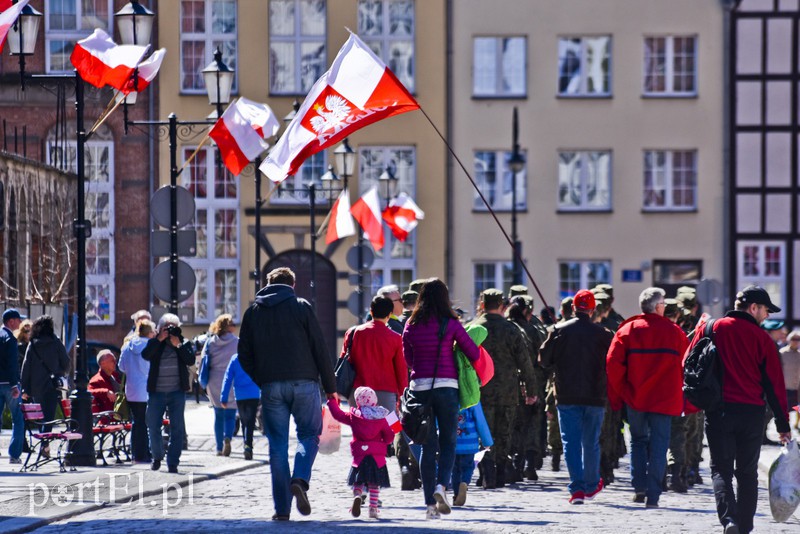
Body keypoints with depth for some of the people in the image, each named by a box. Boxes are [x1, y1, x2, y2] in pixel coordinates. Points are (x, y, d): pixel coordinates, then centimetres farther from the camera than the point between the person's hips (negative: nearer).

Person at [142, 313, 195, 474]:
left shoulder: (184, 344, 7)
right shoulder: (155, 343, 7)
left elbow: (190, 360, -8)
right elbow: (145, 355, -12)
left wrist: (178, 345, -14)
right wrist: (159, 340, -14)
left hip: (177, 392, 0)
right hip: (156, 392, 0)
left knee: (177, 428, -3)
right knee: (153, 427, 4)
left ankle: (173, 462, 1)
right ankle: (157, 457, 25)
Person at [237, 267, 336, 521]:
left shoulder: (253, 312, 10)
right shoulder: (301, 307, 1)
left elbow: (244, 356, 10)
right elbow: (320, 349, -1)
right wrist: (330, 387, 4)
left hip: (271, 386, 2)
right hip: (303, 383, -2)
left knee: (278, 445, 6)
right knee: (309, 435, 12)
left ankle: (282, 508, 1)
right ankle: (300, 480, -16)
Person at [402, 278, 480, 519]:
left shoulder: (411, 325, 4)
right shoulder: (450, 324, -5)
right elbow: (474, 353, -1)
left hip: (419, 387, 3)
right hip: (446, 386, -2)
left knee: (428, 445, 7)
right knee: (448, 442, 7)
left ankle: (430, 502, 4)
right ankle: (441, 485, -18)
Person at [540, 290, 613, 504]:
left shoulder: (560, 331, -5)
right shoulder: (602, 334, -5)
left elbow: (545, 360, 1)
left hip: (567, 397, -1)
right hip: (595, 396, 1)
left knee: (571, 441, 0)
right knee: (591, 442, 15)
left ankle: (577, 488, -12)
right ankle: (591, 485, 27)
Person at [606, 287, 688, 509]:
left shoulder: (628, 329, 0)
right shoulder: (675, 332, 1)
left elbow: (613, 362, -7)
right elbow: (686, 366, 4)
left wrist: (617, 394, 2)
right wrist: (684, 401, 13)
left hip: (635, 398, 1)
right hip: (664, 399, -1)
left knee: (638, 440, 18)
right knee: (658, 445, 2)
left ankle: (639, 487, 5)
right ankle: (653, 496, -3)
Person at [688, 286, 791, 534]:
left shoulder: (709, 329, 2)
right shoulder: (762, 338, -2)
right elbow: (775, 383, -1)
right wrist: (783, 425, 4)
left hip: (718, 412, 0)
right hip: (752, 412, 0)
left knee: (721, 469, 3)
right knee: (747, 472, 11)